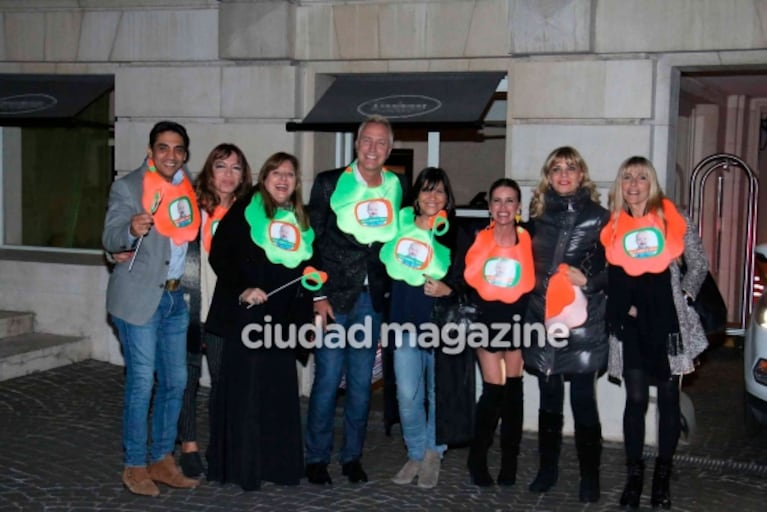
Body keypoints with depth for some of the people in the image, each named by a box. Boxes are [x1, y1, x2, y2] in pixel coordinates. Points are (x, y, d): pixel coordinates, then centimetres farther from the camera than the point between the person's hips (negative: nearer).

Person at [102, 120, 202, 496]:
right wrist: (131, 230, -37)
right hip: (139, 298, -6)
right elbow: (110, 239, -16)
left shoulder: (189, 187, 8)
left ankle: (162, 460, 23)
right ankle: (135, 466, 11)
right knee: (141, 384, -3)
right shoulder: (127, 187, -7)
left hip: (175, 297, 6)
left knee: (175, 382, 10)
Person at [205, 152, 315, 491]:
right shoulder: (243, 211, -2)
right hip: (246, 316, -5)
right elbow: (219, 256, -9)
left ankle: (277, 463, 18)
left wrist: (304, 320, 12)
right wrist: (241, 290, -21)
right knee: (245, 389, -4)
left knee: (280, 392, 8)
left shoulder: (300, 221, 15)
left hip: (281, 319, 6)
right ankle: (240, 466, 4)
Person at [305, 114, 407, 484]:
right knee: (328, 378, -1)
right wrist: (318, 295, -7)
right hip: (334, 295, -2)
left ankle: (352, 456, 21)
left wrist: (388, 288, 2)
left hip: (372, 300, 3)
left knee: (361, 381, 8)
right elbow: (312, 241, -2)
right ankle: (316, 457, 13)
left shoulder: (398, 187, 7)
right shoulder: (329, 183, 0)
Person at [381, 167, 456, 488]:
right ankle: (416, 454, 19)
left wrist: (448, 290, -16)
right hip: (406, 320, 2)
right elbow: (388, 264, 10)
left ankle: (433, 453, 26)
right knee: (408, 394, 2)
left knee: (438, 394, 8)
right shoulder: (401, 226, 5)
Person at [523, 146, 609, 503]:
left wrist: (588, 281, -17)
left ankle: (589, 476, 12)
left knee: (583, 400, 1)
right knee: (549, 399, 12)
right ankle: (548, 468, 24)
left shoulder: (599, 218, 0)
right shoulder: (538, 218, 11)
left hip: (583, 323, -3)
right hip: (543, 320, 3)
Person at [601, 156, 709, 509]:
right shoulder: (612, 225, 6)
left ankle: (662, 476, 17)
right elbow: (609, 277, 11)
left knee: (668, 398, 6)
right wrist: (624, 307, 1)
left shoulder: (674, 219, 1)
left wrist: (684, 296, -1)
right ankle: (634, 475, 12)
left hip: (668, 321, -1)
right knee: (635, 398, 2)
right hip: (630, 324, 1)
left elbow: (699, 263, 8)